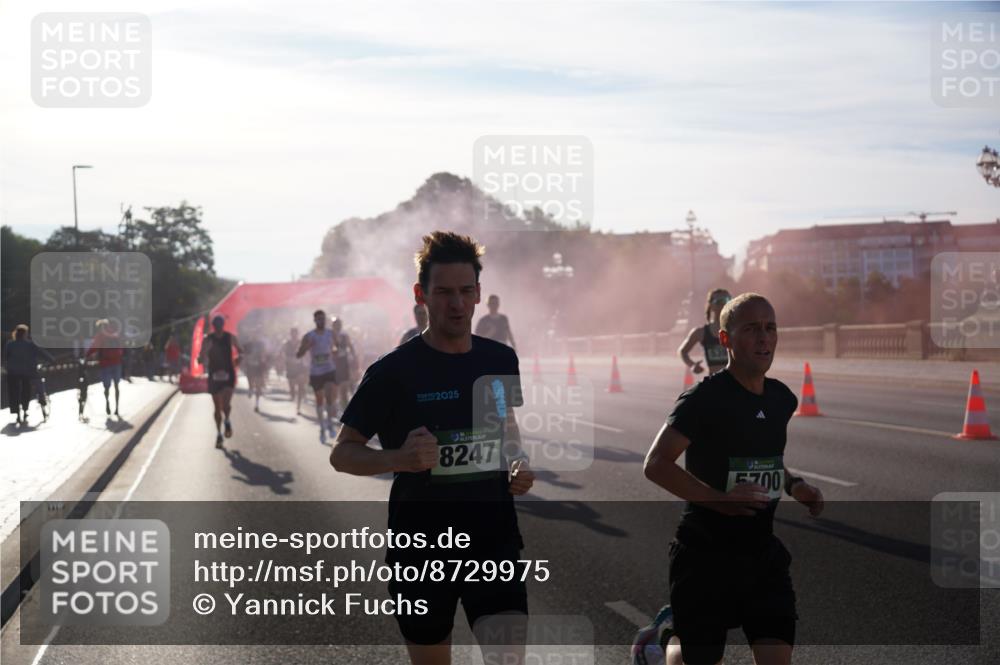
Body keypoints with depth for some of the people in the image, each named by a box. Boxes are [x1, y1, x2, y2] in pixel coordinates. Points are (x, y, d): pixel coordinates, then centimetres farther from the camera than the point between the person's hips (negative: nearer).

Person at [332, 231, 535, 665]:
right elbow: (341, 453, -5)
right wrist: (398, 458, -24)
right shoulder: (394, 371, -9)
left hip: (494, 537, 2)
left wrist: (518, 466, 2)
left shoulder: (501, 361, 4)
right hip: (421, 547, -2)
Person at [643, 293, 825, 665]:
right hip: (706, 553, -6)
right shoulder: (704, 398, -14)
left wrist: (793, 486, 5)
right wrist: (720, 499, -27)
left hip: (763, 551, 6)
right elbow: (656, 465, -20)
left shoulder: (783, 399, 8)